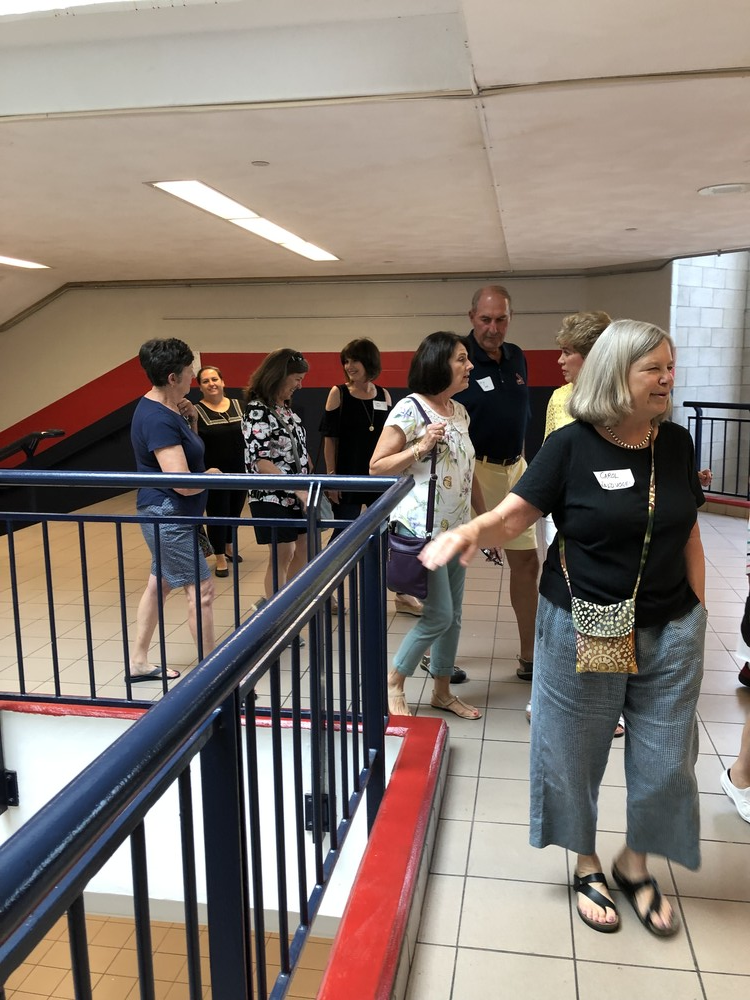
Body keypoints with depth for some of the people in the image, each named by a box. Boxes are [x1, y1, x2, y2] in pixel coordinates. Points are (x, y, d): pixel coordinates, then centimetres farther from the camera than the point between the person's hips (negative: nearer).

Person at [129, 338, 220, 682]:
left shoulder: (163, 407, 7)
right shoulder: (157, 419, -24)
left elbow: (186, 446, 22)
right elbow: (183, 483, -29)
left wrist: (191, 420, 3)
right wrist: (213, 475, -9)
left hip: (169, 515, 10)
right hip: (168, 515, -10)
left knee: (160, 583, 17)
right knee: (201, 588, -4)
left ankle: (138, 662, 29)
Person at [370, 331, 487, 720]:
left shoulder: (459, 411, 11)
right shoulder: (409, 409, -12)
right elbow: (376, 466, -12)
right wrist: (420, 447, -23)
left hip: (457, 528, 8)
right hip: (422, 529, -8)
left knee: (453, 615, 13)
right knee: (439, 614, -5)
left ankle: (442, 691, 28)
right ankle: (393, 682, 16)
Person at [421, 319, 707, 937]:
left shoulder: (676, 443, 1)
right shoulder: (572, 446, -12)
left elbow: (688, 537, 8)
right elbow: (512, 517, -15)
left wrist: (699, 614, 8)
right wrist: (471, 532, -36)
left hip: (669, 632, 4)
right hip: (581, 629, -3)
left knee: (665, 758, 12)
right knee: (577, 753, 11)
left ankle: (636, 865, 38)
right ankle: (587, 867, 36)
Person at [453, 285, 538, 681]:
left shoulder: (516, 357, 9)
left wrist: (518, 459, 14)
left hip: (514, 469, 7)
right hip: (471, 470, -7)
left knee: (527, 561, 11)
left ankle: (530, 656, 23)